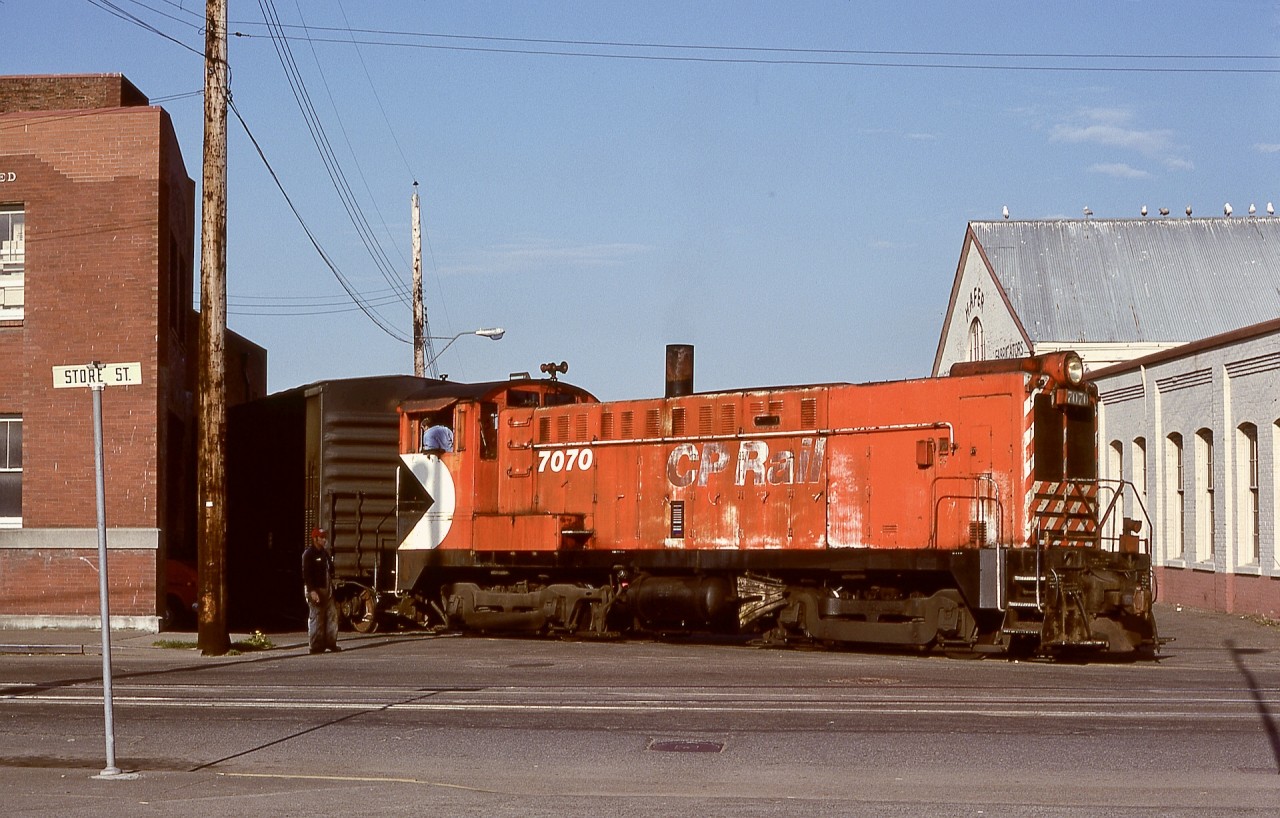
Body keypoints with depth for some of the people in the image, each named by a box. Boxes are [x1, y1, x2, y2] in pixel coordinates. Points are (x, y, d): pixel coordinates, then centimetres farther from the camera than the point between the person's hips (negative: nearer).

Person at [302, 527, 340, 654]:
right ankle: (316, 645, -1)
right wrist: (312, 591, -22)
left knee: (332, 615, 8)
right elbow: (306, 574, -16)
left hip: (327, 589, 8)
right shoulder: (308, 554, -10)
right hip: (315, 590, -8)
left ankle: (330, 642, 15)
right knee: (316, 617, -5)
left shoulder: (325, 552, 16)